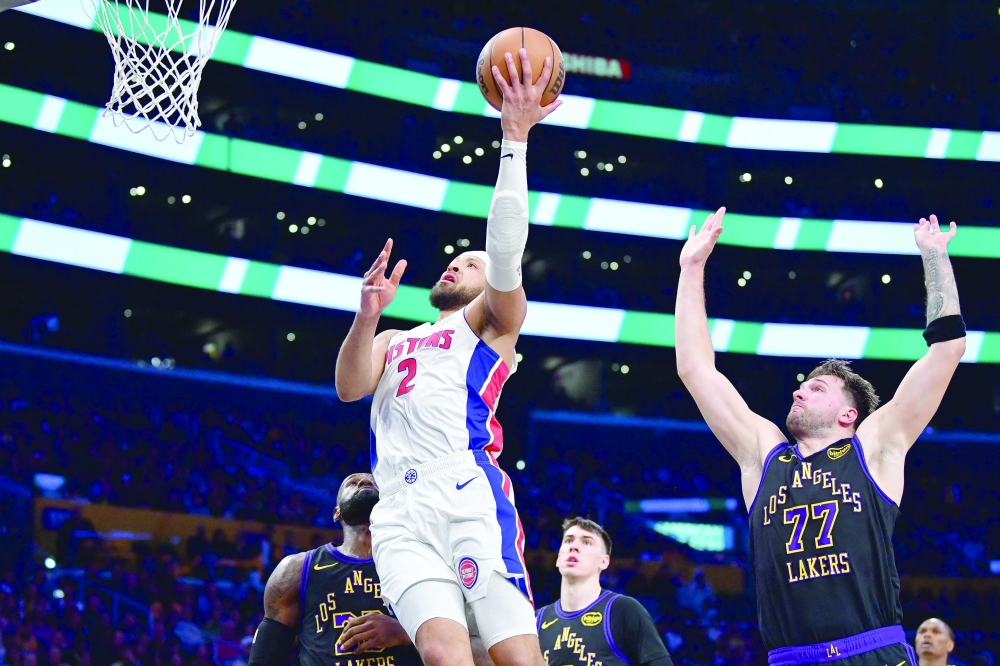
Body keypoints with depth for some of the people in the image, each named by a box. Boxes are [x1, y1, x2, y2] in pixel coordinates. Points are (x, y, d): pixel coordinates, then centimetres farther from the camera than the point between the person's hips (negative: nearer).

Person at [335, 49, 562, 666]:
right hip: (400, 516, 3)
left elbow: (506, 248, 3)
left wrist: (515, 137, -4)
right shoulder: (393, 342, 35)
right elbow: (349, 388, 14)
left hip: (469, 496, -3)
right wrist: (368, 317, -6)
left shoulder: (493, 321, 22)